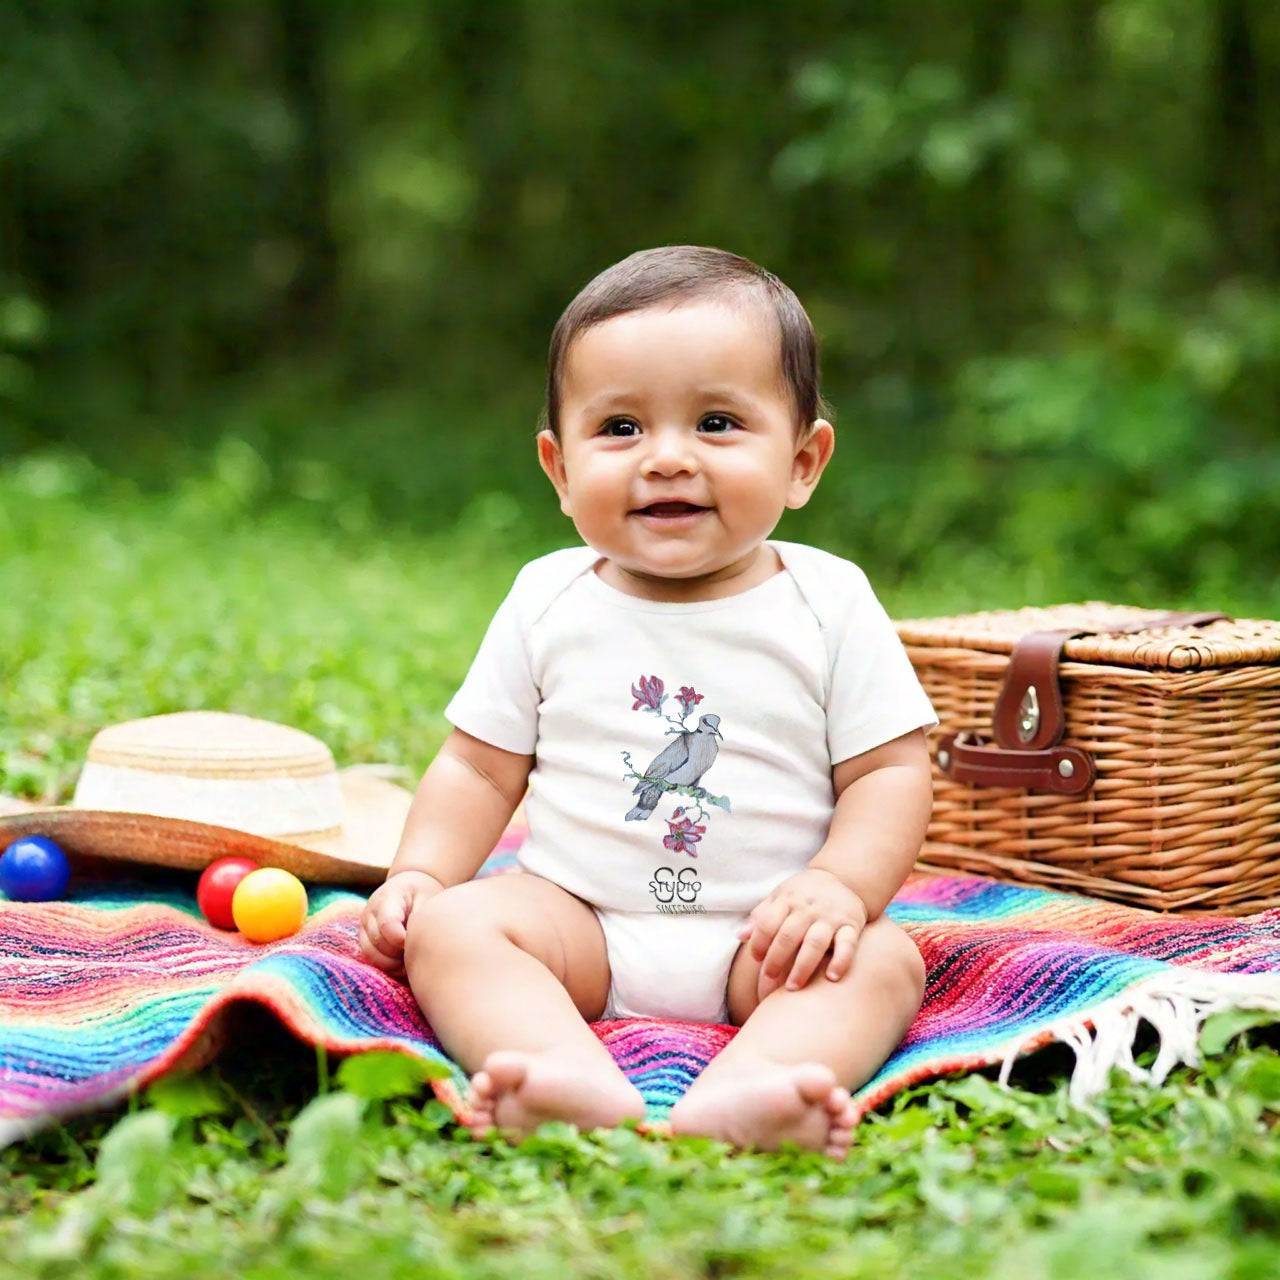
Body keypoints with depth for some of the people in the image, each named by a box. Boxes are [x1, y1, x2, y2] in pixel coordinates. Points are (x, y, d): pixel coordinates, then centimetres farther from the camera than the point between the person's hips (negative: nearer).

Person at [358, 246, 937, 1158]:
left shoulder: (827, 604, 0)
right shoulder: (548, 602, 5)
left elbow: (891, 771, -1)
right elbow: (480, 769, 9)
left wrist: (841, 884, -19)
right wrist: (420, 872, -7)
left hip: (763, 932, -1)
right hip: (577, 918, 1)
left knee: (881, 959, -27)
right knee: (447, 926, -23)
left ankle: (742, 1093, -53)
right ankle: (581, 1084, -48)